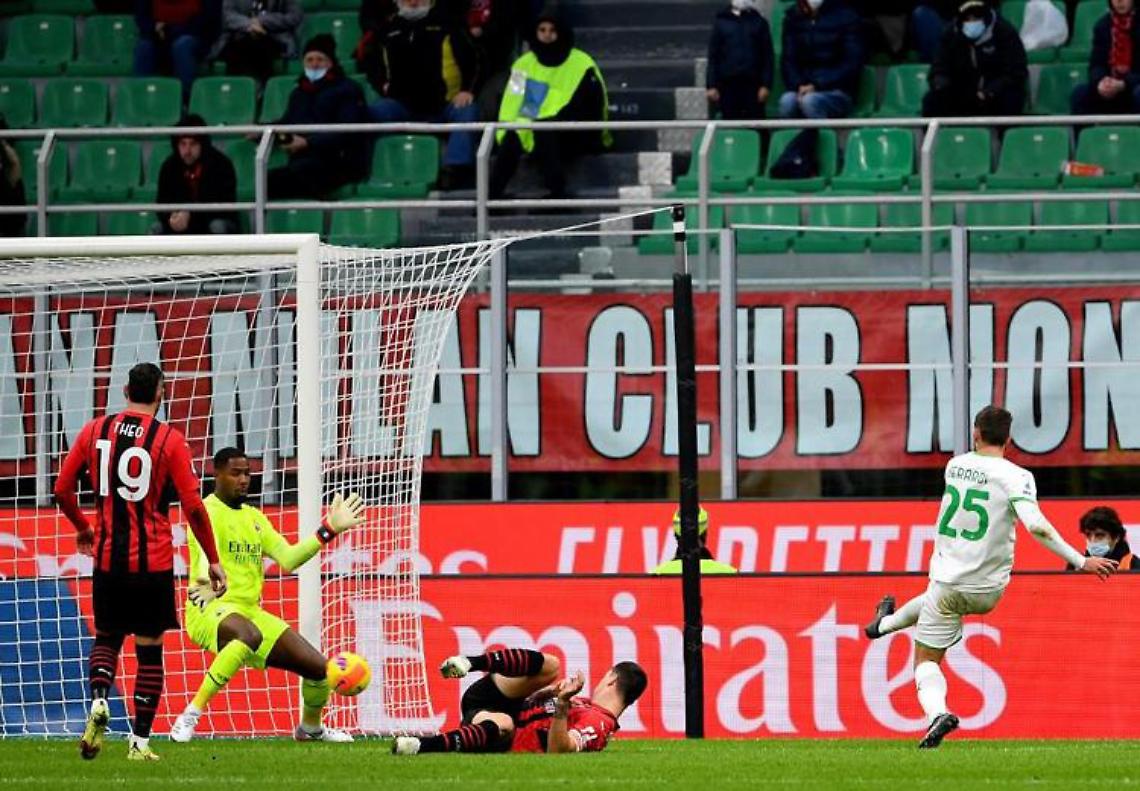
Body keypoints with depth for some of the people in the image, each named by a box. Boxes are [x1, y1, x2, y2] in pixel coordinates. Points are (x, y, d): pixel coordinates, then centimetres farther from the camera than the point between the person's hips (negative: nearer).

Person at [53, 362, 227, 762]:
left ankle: (99, 700, -8)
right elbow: (193, 507, -9)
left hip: (107, 559, 3)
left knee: (106, 636, 20)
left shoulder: (95, 430, 2)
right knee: (149, 649, 6)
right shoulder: (169, 440, -7)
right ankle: (140, 741, 4)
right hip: (153, 562, -3)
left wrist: (83, 528, 26)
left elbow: (62, 489, 7)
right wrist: (213, 561, 0)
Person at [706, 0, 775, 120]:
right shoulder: (721, 22, 7)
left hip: (753, 83, 0)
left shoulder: (759, 23, 6)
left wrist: (766, 85, -6)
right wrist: (712, 86, -2)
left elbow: (767, 56, 3)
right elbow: (713, 56, 6)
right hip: (728, 84, 0)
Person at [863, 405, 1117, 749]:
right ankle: (887, 623, 55)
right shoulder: (1015, 476, -15)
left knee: (926, 661, 14)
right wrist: (1081, 562, -26)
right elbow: (1036, 526, -29)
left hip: (947, 576, -1)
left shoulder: (955, 465, -1)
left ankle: (937, 712, -11)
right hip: (988, 591, 1)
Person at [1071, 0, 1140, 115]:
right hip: (1111, 85, 4)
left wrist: (1124, 84, -29)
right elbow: (1096, 64, 0)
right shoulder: (1103, 25, 3)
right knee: (1080, 92, -20)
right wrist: (1100, 82, -24)